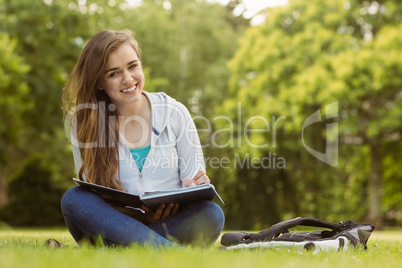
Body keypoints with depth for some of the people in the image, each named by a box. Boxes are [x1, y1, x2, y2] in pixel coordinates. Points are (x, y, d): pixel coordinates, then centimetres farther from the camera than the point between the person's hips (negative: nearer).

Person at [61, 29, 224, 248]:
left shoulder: (174, 113, 4)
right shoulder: (85, 123, 2)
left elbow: (196, 176, 8)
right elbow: (91, 189, -2)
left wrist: (193, 186, -18)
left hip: (172, 224, 0)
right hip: (114, 225, 0)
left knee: (211, 214, -30)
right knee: (74, 199, -28)